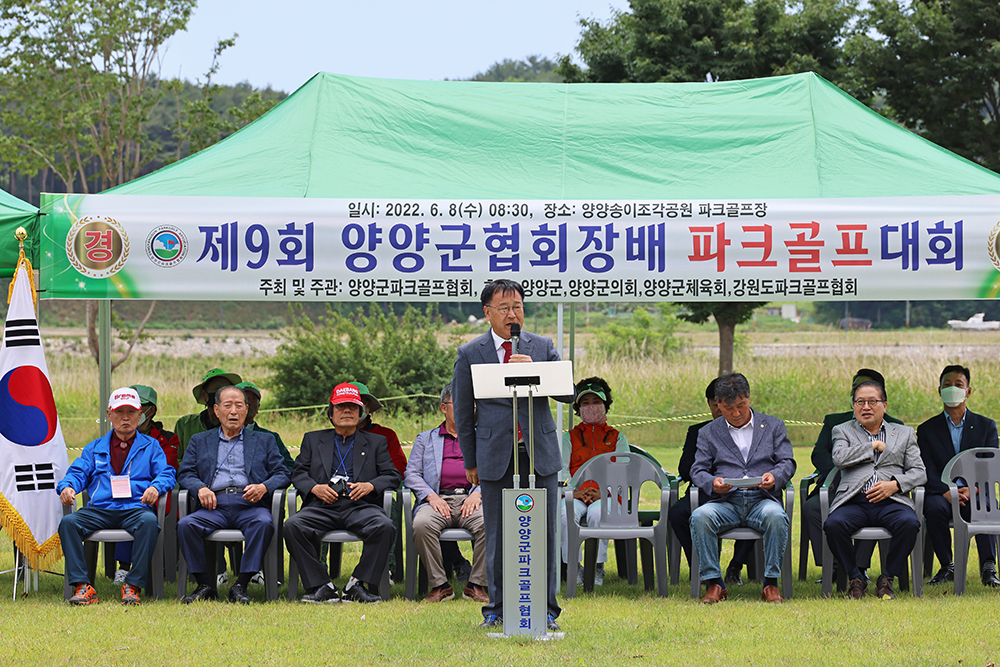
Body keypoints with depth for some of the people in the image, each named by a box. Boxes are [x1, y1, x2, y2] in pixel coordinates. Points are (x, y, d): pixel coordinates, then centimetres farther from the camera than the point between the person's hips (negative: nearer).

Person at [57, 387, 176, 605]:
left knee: (149, 521, -38)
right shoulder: (95, 448, 24)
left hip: (135, 509, -2)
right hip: (99, 510, 2)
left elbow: (166, 473, 7)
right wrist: (67, 487, -10)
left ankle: (132, 586, -34)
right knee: (68, 522, -28)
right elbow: (78, 473, 14)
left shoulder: (150, 447, 18)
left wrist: (155, 487, -17)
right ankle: (82, 586, -32)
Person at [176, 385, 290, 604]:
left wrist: (264, 487, -9)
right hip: (214, 506, 1)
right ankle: (206, 584, -20)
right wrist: (200, 488, -9)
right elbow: (185, 474, 14)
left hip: (250, 506, -1)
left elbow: (282, 475, 13)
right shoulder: (200, 441, 25)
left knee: (264, 523, -36)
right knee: (185, 525, -29)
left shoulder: (264, 441, 23)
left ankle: (241, 585, -31)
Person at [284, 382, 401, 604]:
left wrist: (370, 486, -8)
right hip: (322, 507, 1)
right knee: (292, 526, -30)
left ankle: (358, 585, -23)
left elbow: (392, 476, 12)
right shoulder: (313, 440, 24)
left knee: (384, 526, -34)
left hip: (360, 506, 0)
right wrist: (315, 488, -7)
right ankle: (321, 586, -26)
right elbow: (298, 473, 14)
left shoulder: (376, 442, 22)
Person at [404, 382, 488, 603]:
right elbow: (411, 475, 11)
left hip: (471, 500, 0)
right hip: (438, 500, 0)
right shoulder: (425, 439, 23)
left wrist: (477, 494, -9)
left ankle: (476, 585, -24)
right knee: (422, 524, -35)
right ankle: (439, 585, -25)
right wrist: (431, 496, -8)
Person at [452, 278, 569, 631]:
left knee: (545, 532, 0)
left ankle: (544, 610, 8)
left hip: (541, 454, 1)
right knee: (498, 535, 3)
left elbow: (569, 393, -2)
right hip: (496, 455, -1)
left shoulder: (543, 347, 7)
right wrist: (470, 462, 8)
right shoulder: (469, 354, 4)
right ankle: (498, 608, 14)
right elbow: (462, 413, 8)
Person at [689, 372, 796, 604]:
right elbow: (698, 470, 10)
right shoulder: (708, 433, 18)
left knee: (775, 516, -36)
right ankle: (713, 584, -23)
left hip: (762, 499, -1)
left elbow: (788, 463, 10)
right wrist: (712, 483, -14)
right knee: (700, 516, -32)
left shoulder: (774, 426, 18)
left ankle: (771, 583, -25)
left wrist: (775, 476, -14)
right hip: (725, 501, 1)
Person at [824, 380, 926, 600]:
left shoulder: (904, 433, 22)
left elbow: (919, 472, 12)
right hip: (854, 502, 0)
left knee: (909, 523, -33)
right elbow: (839, 459, -2)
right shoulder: (843, 431, 20)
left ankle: (887, 578, -11)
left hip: (891, 501, 0)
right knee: (833, 524, -33)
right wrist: (875, 446, 3)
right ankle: (855, 578, -9)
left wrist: (894, 484, -7)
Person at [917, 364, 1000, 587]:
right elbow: (927, 471, 2)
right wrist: (946, 492, -18)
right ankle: (947, 567, -24)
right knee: (934, 509, -35)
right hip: (941, 492, 0)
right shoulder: (927, 429, 14)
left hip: (975, 493, 0)